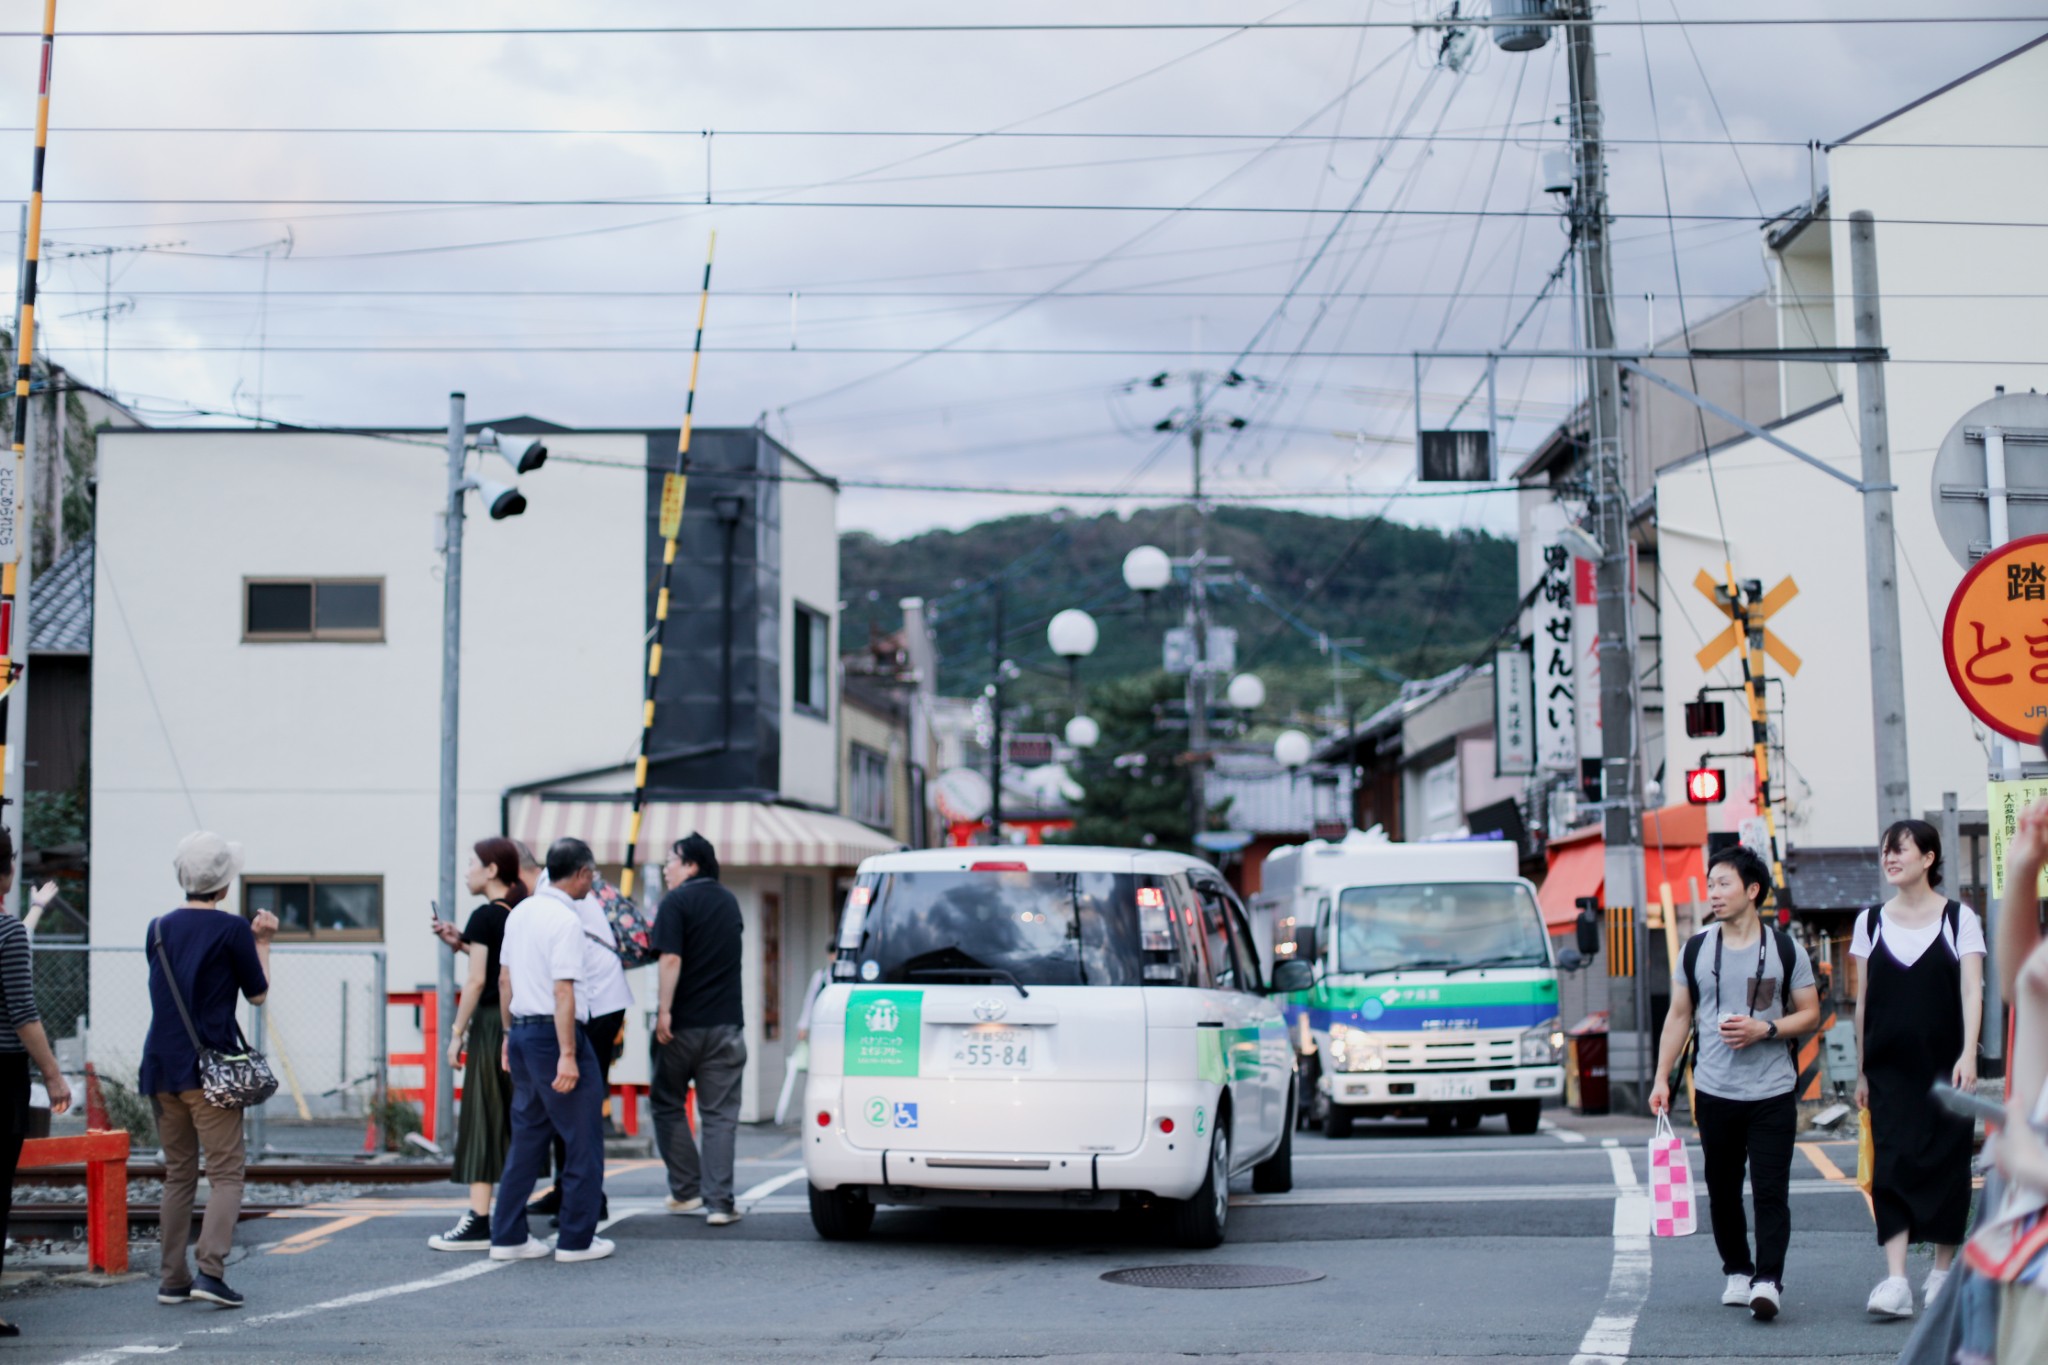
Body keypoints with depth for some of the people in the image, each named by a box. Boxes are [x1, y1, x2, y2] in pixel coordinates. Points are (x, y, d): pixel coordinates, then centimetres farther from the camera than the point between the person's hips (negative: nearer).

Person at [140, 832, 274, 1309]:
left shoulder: (159, 928, 9)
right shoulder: (231, 929, -7)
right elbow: (258, 993, 0)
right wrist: (263, 943, 14)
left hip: (162, 1066, 6)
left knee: (178, 1175, 13)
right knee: (226, 1173, -3)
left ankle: (172, 1279, 11)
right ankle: (210, 1270, -17)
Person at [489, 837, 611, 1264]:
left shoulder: (520, 913, 10)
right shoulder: (566, 920, -15)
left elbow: (504, 980, 15)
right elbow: (563, 992, -20)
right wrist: (567, 1055, -21)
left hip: (521, 1032, 9)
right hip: (553, 1034, -9)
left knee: (527, 1136, 14)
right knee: (583, 1139, 2)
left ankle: (508, 1237, 15)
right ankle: (576, 1240, 4)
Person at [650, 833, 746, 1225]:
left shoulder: (677, 902, -7)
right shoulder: (729, 903, 15)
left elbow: (671, 958, -17)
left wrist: (665, 1010, -18)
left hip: (683, 1023, -4)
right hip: (726, 1023, 4)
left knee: (668, 1105, 13)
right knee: (720, 1115, 3)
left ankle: (686, 1191, 12)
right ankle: (719, 1202, -3)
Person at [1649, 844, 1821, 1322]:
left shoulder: (1785, 948, 2)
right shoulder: (1696, 949, 8)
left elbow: (1810, 1014, 4)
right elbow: (1679, 1017, 12)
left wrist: (1764, 1029, -13)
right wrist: (1662, 1078, 6)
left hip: (1772, 1091, -2)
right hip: (1714, 1091, 3)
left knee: (1770, 1190, -9)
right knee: (1722, 1190, 8)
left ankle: (1768, 1282, -12)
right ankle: (1737, 1273, 21)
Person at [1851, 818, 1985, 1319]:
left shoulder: (1958, 918, 1)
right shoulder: (1871, 922, 9)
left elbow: (1971, 990, -7)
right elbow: (1863, 1000, 11)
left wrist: (1968, 1054, -20)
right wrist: (1860, 1071, 10)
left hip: (1944, 1066, -1)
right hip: (1889, 1068, 2)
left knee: (1946, 1162, 4)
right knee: (1892, 1166, -9)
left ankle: (1943, 1270, 18)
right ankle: (1895, 1280, -15)